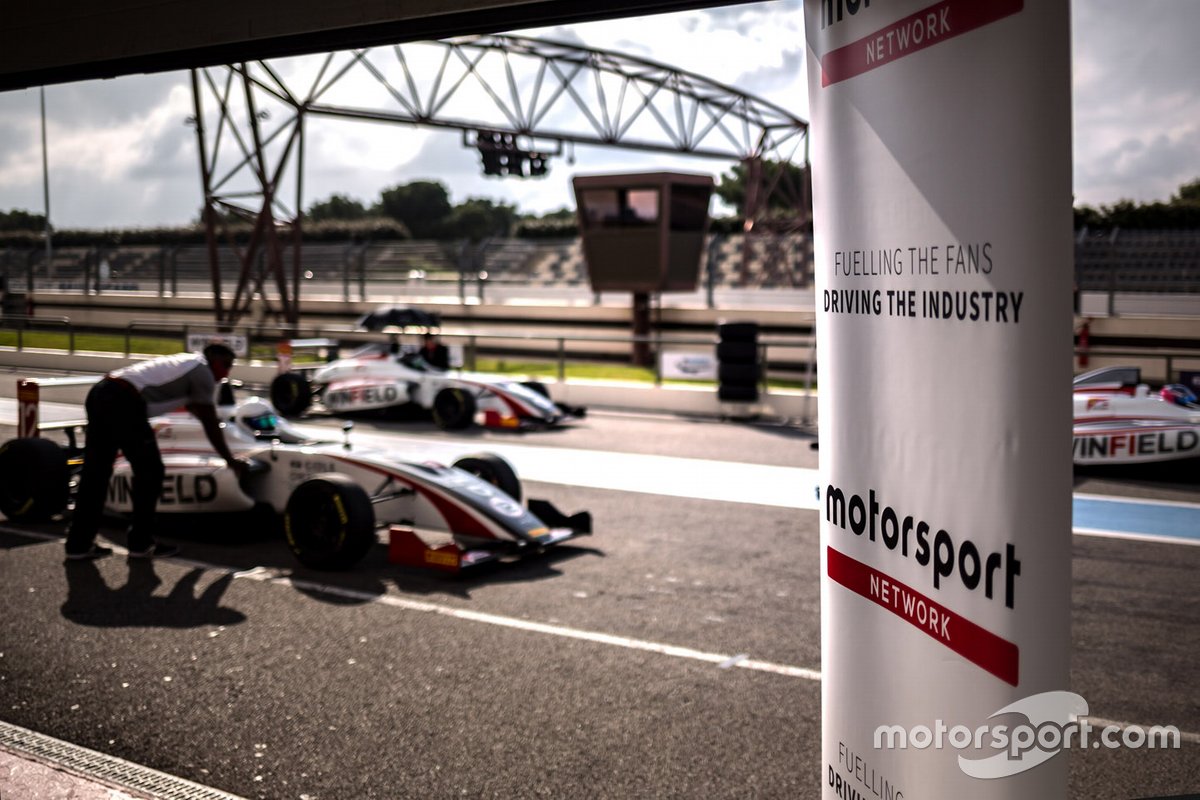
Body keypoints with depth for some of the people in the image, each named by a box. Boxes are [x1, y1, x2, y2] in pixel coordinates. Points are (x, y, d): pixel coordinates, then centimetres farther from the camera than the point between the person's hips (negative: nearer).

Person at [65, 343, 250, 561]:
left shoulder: (186, 364, 32)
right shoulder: (202, 371, 8)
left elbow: (198, 411, 48)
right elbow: (210, 424, 10)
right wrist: (230, 460, 19)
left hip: (100, 393, 9)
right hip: (123, 403, -9)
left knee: (95, 471, 12)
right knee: (149, 471, 4)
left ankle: (79, 544, 15)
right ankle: (141, 543, 9)